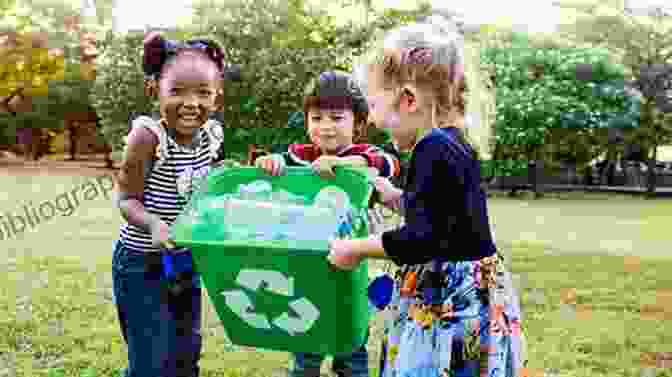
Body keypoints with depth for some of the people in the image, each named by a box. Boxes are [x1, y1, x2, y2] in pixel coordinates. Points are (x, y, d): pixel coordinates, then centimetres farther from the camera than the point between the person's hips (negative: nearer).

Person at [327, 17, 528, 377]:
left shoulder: (433, 149, -20)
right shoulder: (452, 144, 9)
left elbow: (422, 240, -24)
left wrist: (357, 249, -13)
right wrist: (395, 197, 29)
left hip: (450, 303, -10)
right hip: (453, 297, 10)